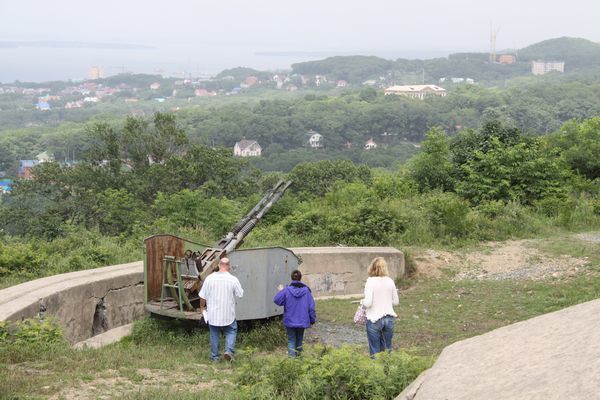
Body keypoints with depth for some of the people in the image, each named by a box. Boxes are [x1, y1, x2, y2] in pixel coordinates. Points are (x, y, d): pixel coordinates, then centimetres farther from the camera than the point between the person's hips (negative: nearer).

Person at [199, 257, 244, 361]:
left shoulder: (209, 278, -8)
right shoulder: (233, 280, -13)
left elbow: (203, 296, -2)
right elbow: (240, 294, -1)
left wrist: (202, 307, 14)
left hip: (212, 313, 1)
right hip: (228, 314, -1)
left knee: (214, 334, 13)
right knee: (231, 331, 15)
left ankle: (214, 357, 18)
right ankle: (229, 350, -4)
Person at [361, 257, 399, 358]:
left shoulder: (370, 282, -13)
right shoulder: (390, 281, 0)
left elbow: (368, 303, -17)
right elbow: (395, 302, 7)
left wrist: (362, 302, 3)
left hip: (374, 320, -4)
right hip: (389, 319, 4)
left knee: (375, 351, 5)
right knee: (387, 349, 14)